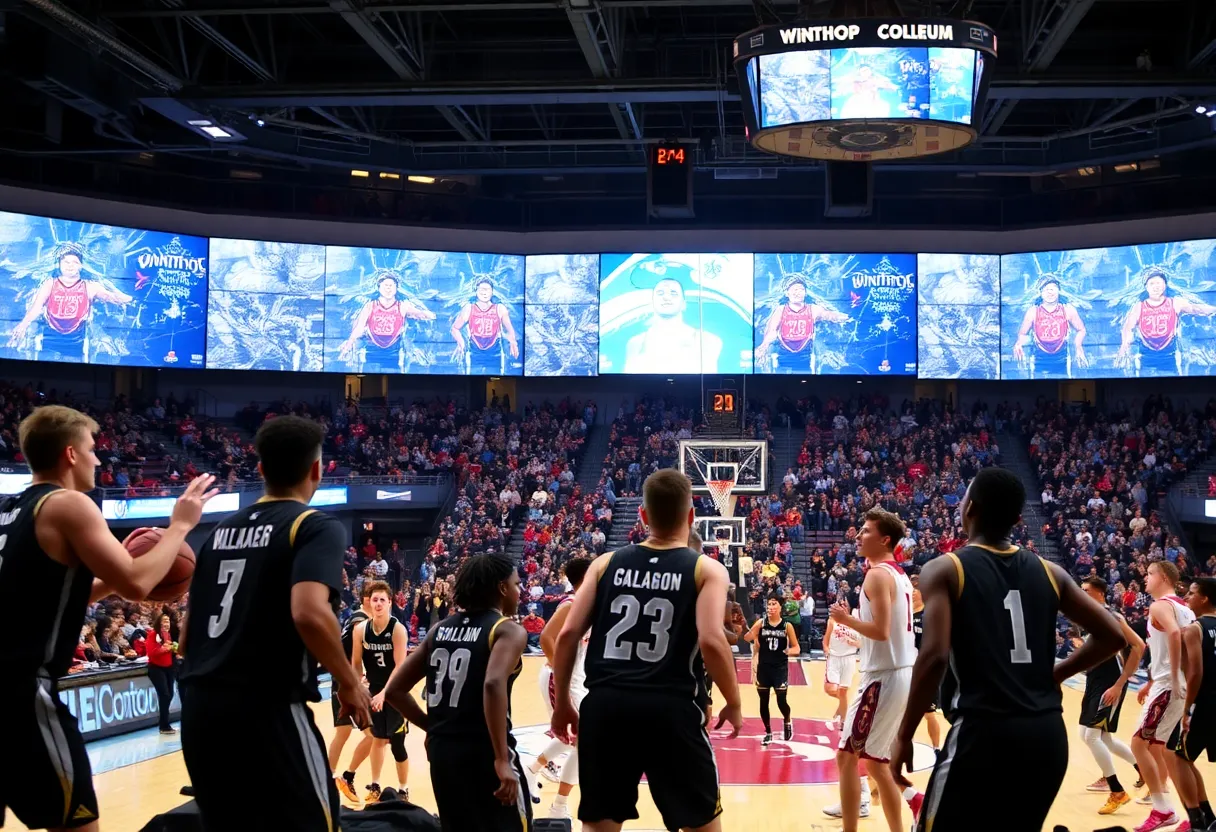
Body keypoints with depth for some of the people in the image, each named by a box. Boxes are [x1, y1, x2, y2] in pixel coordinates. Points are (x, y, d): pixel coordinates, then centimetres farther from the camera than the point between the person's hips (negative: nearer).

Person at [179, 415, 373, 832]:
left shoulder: (223, 529, 15)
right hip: (266, 710, -7)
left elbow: (189, 630, 17)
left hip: (200, 707, 7)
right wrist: (349, 683, -9)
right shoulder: (316, 526, -5)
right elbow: (309, 612, -22)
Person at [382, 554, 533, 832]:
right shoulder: (508, 630, -6)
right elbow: (493, 684, -26)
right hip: (483, 752, -6)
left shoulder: (440, 629, 12)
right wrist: (503, 760, -25)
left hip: (441, 751, 6)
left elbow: (394, 691, 10)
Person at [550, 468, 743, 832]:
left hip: (604, 705, 3)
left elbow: (568, 635, 4)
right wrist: (733, 704, 3)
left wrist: (562, 704, 15)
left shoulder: (606, 563, 10)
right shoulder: (707, 570, 2)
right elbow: (711, 641, -12)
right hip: (671, 708, -2)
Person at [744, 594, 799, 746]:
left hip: (780, 667, -2)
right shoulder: (761, 623, -3)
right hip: (763, 667, 2)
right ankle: (768, 733, 23)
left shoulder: (787, 626, -4)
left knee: (781, 700, -5)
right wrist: (754, 628, -33)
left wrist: (789, 651, -21)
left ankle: (787, 722, 28)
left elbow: (796, 648, 1)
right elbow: (747, 638, -14)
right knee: (763, 702, 6)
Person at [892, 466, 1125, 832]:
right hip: (1048, 734, 6)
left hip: (983, 732, -5)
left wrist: (904, 736, -8)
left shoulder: (944, 570, -3)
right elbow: (1112, 636, 12)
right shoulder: (1049, 572, 11)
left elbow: (935, 656, -16)